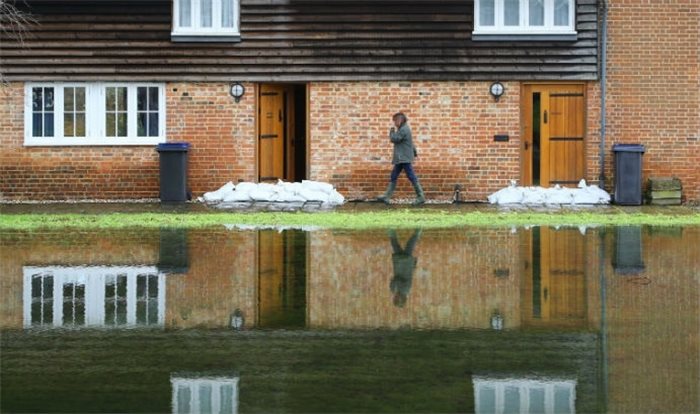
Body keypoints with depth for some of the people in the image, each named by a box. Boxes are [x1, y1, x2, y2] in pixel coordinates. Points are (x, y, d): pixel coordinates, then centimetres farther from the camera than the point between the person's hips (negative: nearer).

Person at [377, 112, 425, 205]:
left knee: (411, 177, -7)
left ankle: (421, 197, -4)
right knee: (394, 177, 11)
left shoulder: (403, 130, -17)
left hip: (404, 158, -11)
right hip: (401, 158, 11)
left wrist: (394, 130, -2)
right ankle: (387, 196, 13)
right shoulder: (403, 129, 17)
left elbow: (393, 139, -18)